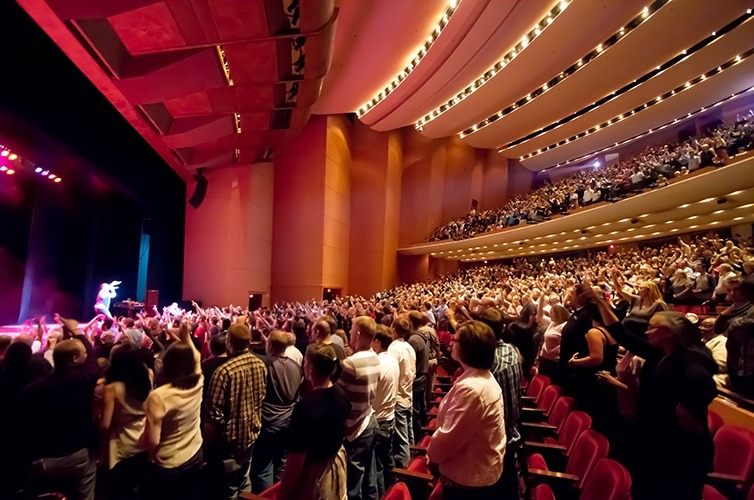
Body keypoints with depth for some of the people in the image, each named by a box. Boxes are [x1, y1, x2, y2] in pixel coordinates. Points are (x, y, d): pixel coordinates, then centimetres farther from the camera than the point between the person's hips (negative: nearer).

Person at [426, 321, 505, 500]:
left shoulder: (471, 388, -33)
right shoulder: (485, 378, 1)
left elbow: (449, 437, -25)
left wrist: (431, 453, -6)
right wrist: (435, 451, 6)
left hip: (467, 478, -9)